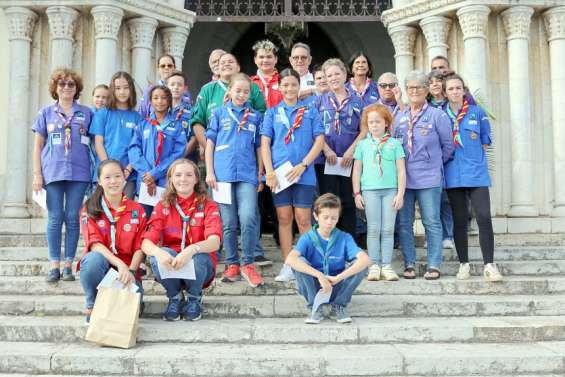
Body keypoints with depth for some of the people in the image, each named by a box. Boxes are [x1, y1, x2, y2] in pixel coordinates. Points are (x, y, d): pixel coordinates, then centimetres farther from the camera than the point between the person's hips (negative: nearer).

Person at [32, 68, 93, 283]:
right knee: (55, 218, 0)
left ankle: (68, 265, 8)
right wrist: (37, 174, 1)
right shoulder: (46, 113, 10)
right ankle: (54, 265, 6)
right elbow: (38, 145, 9)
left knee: (72, 218, 1)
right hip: (53, 172, 0)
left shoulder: (86, 113, 9)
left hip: (78, 172, 0)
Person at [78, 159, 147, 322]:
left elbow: (139, 248, 0)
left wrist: (131, 271, -19)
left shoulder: (137, 210, 6)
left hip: (127, 268, 1)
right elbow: (94, 243, -12)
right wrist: (119, 264, -28)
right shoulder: (90, 209, 1)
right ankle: (93, 305, -12)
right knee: (94, 258, -37)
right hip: (100, 264, 0)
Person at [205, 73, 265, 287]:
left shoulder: (255, 116, 12)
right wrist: (209, 172, 1)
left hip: (247, 175, 0)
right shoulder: (219, 113, 10)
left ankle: (248, 264, -1)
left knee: (248, 219, -15)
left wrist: (260, 175, 9)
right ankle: (232, 265, 16)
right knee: (228, 223, 4)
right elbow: (210, 143, 8)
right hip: (223, 173, 0)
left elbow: (259, 147, 14)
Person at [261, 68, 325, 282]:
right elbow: (265, 143, 5)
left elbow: (319, 140, 2)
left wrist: (303, 165, -10)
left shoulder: (310, 112, 9)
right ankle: (288, 266, 10)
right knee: (284, 218, 4)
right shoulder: (272, 113, 11)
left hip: (304, 173, -1)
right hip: (279, 174, 1)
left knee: (304, 220, -1)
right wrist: (269, 171, -7)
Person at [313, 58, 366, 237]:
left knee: (348, 202, 4)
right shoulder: (320, 101, 10)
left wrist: (351, 150, -8)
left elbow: (364, 130, 5)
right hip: (325, 160, 0)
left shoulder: (357, 101, 10)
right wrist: (327, 150, -10)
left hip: (349, 160, 1)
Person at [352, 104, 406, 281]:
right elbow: (357, 170, 11)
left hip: (390, 190, 0)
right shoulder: (363, 144, 10)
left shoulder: (394, 143, 7)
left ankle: (386, 266, 6)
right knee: (373, 229, 1)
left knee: (388, 229, 1)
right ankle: (374, 266, 6)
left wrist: (400, 194, -1)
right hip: (370, 190, 0)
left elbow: (401, 170, 5)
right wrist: (357, 193, 5)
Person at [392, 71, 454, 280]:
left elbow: (448, 145, 4)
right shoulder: (399, 117, 13)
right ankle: (409, 264, 14)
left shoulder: (437, 115, 0)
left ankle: (433, 266, 6)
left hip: (429, 178, -4)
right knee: (404, 223, 5)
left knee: (432, 223, 0)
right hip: (403, 178, 4)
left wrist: (435, 163, 7)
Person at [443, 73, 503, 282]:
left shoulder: (477, 112, 5)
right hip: (453, 174, 1)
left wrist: (472, 157, 5)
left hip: (476, 172, -1)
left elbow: (485, 141, 10)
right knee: (459, 220, 5)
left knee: (484, 217, -10)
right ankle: (464, 264, 15)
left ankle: (489, 265, -3)